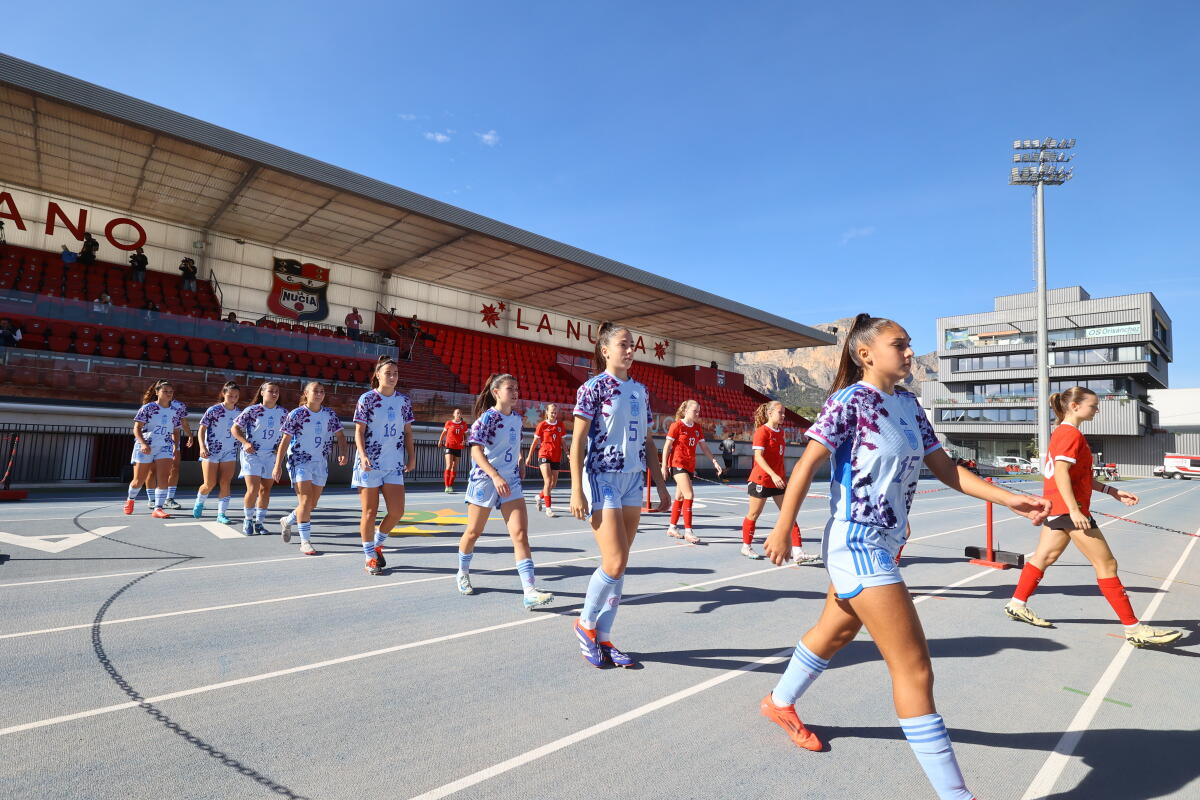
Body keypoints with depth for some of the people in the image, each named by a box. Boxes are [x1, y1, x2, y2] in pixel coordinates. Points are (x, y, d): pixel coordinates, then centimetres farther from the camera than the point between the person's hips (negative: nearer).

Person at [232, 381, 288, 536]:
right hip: (251, 454, -4)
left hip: (271, 456, 4)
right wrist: (246, 442, -16)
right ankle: (247, 521, 10)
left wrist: (281, 447, -2)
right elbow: (235, 428, -2)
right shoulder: (251, 410, -7)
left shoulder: (283, 412, 3)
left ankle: (259, 522, 22)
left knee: (265, 490, 9)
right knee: (253, 490, -11)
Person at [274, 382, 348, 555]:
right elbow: (285, 440, -6)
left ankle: (287, 521, 40)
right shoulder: (296, 414, -7)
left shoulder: (330, 414, 4)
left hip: (321, 463, 5)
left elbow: (340, 435, 9)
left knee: (312, 504, 12)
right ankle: (305, 542, -4)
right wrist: (278, 466, -9)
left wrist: (342, 453, -10)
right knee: (305, 500, -12)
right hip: (300, 461, -5)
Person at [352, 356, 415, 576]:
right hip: (370, 463, -4)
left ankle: (378, 545, 26)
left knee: (397, 511, 1)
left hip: (394, 464, 4)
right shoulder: (367, 398, -4)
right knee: (370, 512, 3)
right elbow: (359, 431, -7)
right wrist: (363, 456, -19)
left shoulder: (404, 400, 7)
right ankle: (370, 557, 17)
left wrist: (411, 456, 7)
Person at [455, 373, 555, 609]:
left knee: (520, 534, -8)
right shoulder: (488, 417, -13)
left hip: (511, 482, 5)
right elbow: (475, 449, -21)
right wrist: (495, 476, -31)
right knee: (473, 532, 12)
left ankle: (529, 592, -12)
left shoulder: (517, 417, 7)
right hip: (484, 481, -5)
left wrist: (520, 461, 13)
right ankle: (463, 574, 39)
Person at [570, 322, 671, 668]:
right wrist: (576, 490, -16)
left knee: (619, 565, 7)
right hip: (602, 478, -6)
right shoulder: (593, 387, -6)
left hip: (633, 481, 6)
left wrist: (661, 485, 13)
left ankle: (602, 638, 19)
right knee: (615, 563, -10)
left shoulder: (640, 390, 12)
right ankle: (585, 624, 15)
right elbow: (577, 441, -10)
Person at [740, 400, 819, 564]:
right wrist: (773, 474, -31)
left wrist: (782, 476, 18)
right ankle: (746, 547, 23)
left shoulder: (780, 431, 10)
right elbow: (758, 456, -21)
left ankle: (798, 552, 1)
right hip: (761, 479, -7)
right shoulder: (762, 431, -13)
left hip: (778, 480, 8)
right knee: (753, 514, 6)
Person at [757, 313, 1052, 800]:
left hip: (883, 544, 9)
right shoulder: (850, 400, -15)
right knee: (915, 669, -6)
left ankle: (779, 703, 47)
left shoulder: (908, 405, 8)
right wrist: (782, 530, -15)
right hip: (856, 543, -9)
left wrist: (1011, 500, 1)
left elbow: (945, 468, 10)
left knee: (836, 631, 25)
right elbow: (806, 465, -16)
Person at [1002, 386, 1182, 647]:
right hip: (1068, 507, -10)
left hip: (1058, 507, 10)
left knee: (1045, 556, 14)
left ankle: (1017, 605, 19)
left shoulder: (1063, 432, 16)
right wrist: (1074, 510, -27)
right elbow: (1061, 473, -23)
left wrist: (1112, 491, 18)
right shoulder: (1071, 433, -13)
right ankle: (1133, 629, 1)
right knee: (1106, 564, -5)